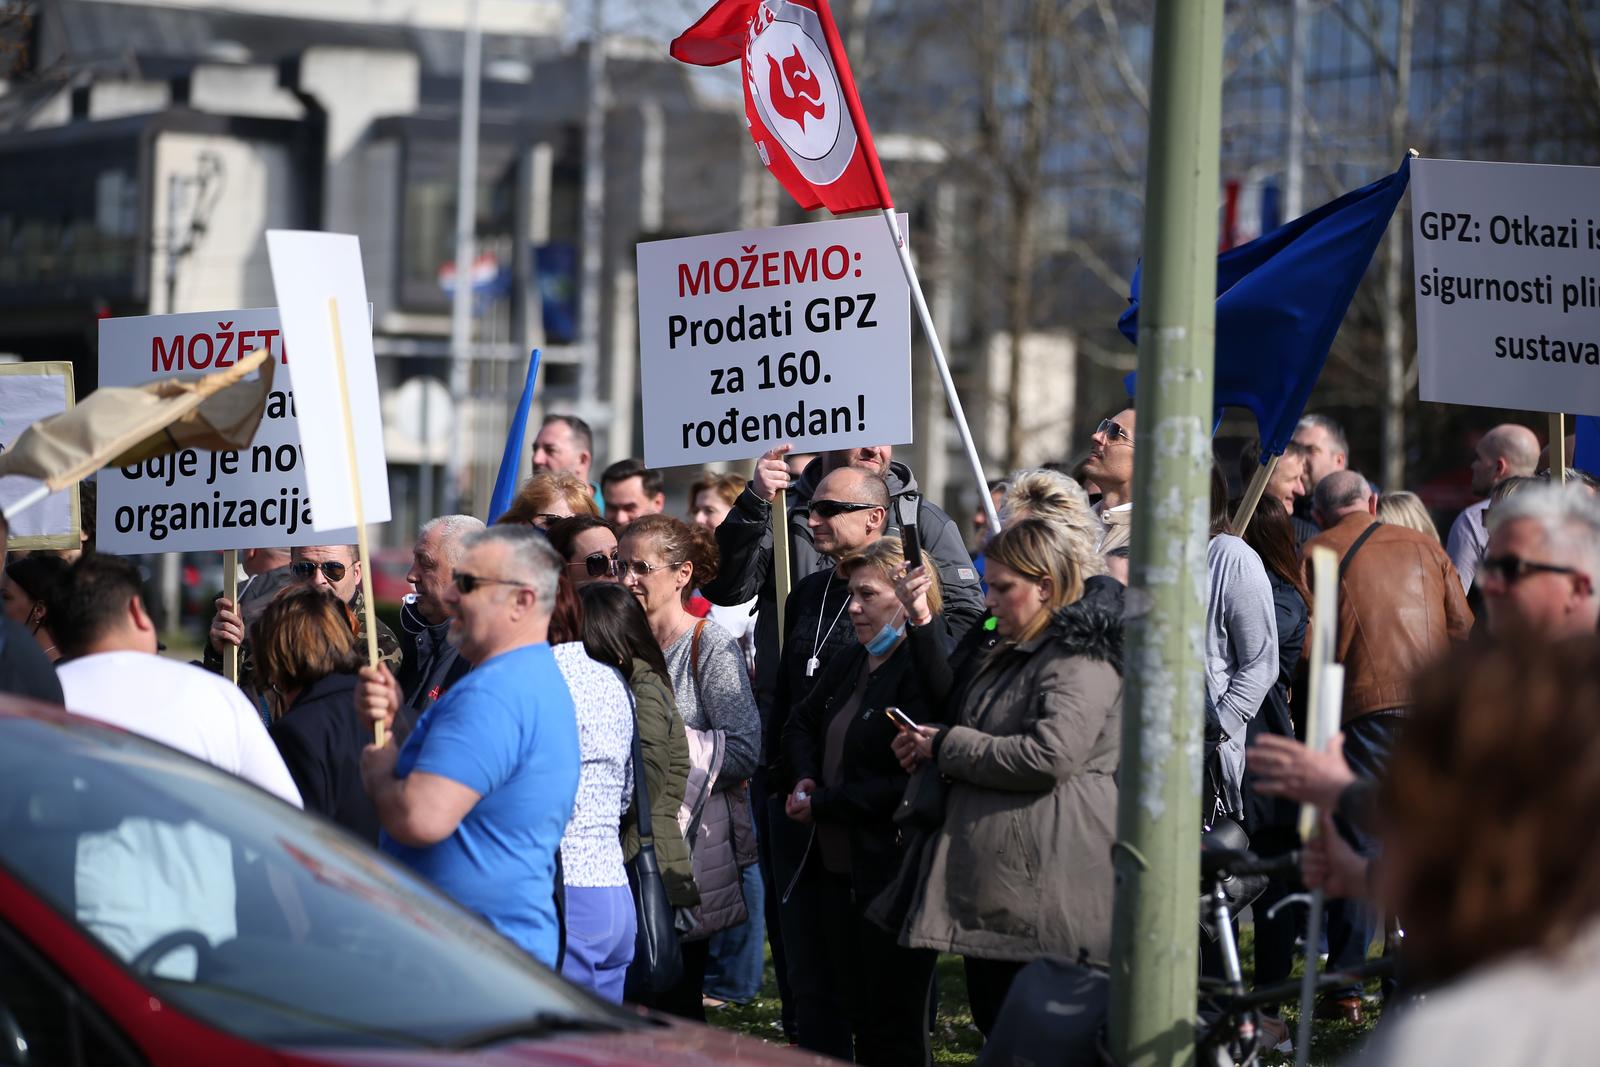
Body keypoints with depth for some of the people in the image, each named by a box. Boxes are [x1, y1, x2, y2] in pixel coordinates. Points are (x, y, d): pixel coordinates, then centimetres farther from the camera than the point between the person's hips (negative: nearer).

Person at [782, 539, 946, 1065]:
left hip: (891, 872, -9)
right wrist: (804, 780, 8)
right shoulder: (852, 662, 12)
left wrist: (823, 805, -15)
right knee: (857, 1016, 15)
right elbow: (802, 725, 28)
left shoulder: (923, 673, -17)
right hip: (838, 867, 9)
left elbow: (910, 784, -24)